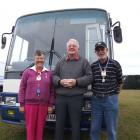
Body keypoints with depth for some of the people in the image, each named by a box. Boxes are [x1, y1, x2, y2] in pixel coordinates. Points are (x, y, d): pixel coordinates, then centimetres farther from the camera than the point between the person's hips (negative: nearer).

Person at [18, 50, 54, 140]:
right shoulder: (27, 72, 4)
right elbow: (22, 89, 3)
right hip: (30, 104, -1)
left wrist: (51, 105, 1)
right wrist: (21, 104, -1)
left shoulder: (49, 73, 6)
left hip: (44, 104, 1)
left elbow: (52, 90, 5)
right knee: (30, 127, 5)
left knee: (40, 127, 9)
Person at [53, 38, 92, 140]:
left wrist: (76, 81, -13)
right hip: (60, 97, 3)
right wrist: (60, 81, -9)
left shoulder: (84, 62, 6)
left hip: (76, 98, -2)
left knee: (75, 124, 5)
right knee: (59, 123, 11)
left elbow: (89, 77, 0)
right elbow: (53, 76, 13)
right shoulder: (61, 62, 14)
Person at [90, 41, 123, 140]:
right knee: (94, 128, 11)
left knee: (111, 129, 9)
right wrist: (96, 92, 7)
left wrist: (115, 93, 10)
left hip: (111, 99, -2)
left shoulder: (115, 64, -3)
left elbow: (120, 82, 7)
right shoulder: (93, 66, 3)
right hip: (96, 100, 2)